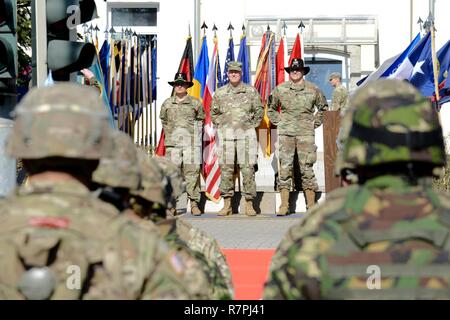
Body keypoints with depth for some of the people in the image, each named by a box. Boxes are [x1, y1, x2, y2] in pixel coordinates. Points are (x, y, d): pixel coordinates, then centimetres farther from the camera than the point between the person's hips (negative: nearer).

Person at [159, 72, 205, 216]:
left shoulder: (195, 103, 7)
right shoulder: (167, 104, 12)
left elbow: (200, 119, 17)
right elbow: (163, 121, 23)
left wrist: (195, 134, 9)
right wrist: (169, 134, 14)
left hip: (191, 142, -2)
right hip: (173, 142, 2)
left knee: (192, 171, -6)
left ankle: (194, 203, -5)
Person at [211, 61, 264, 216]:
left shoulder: (251, 91, 6)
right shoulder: (220, 93, 9)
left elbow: (259, 110, 12)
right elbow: (213, 113, 19)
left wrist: (252, 125, 5)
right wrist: (220, 126, 8)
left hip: (246, 134, -1)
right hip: (226, 134, 1)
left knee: (248, 169, -4)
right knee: (226, 169, 0)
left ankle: (249, 204, 0)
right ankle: (227, 204, 5)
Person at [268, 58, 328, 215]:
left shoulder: (313, 89, 6)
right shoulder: (280, 89, 7)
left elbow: (323, 108, 21)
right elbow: (271, 108, 22)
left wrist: (315, 123, 11)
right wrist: (277, 122, 11)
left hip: (306, 133, -1)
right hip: (286, 133, 1)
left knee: (306, 167, -2)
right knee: (284, 167, -3)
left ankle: (311, 205, 3)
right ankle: (284, 205, 0)